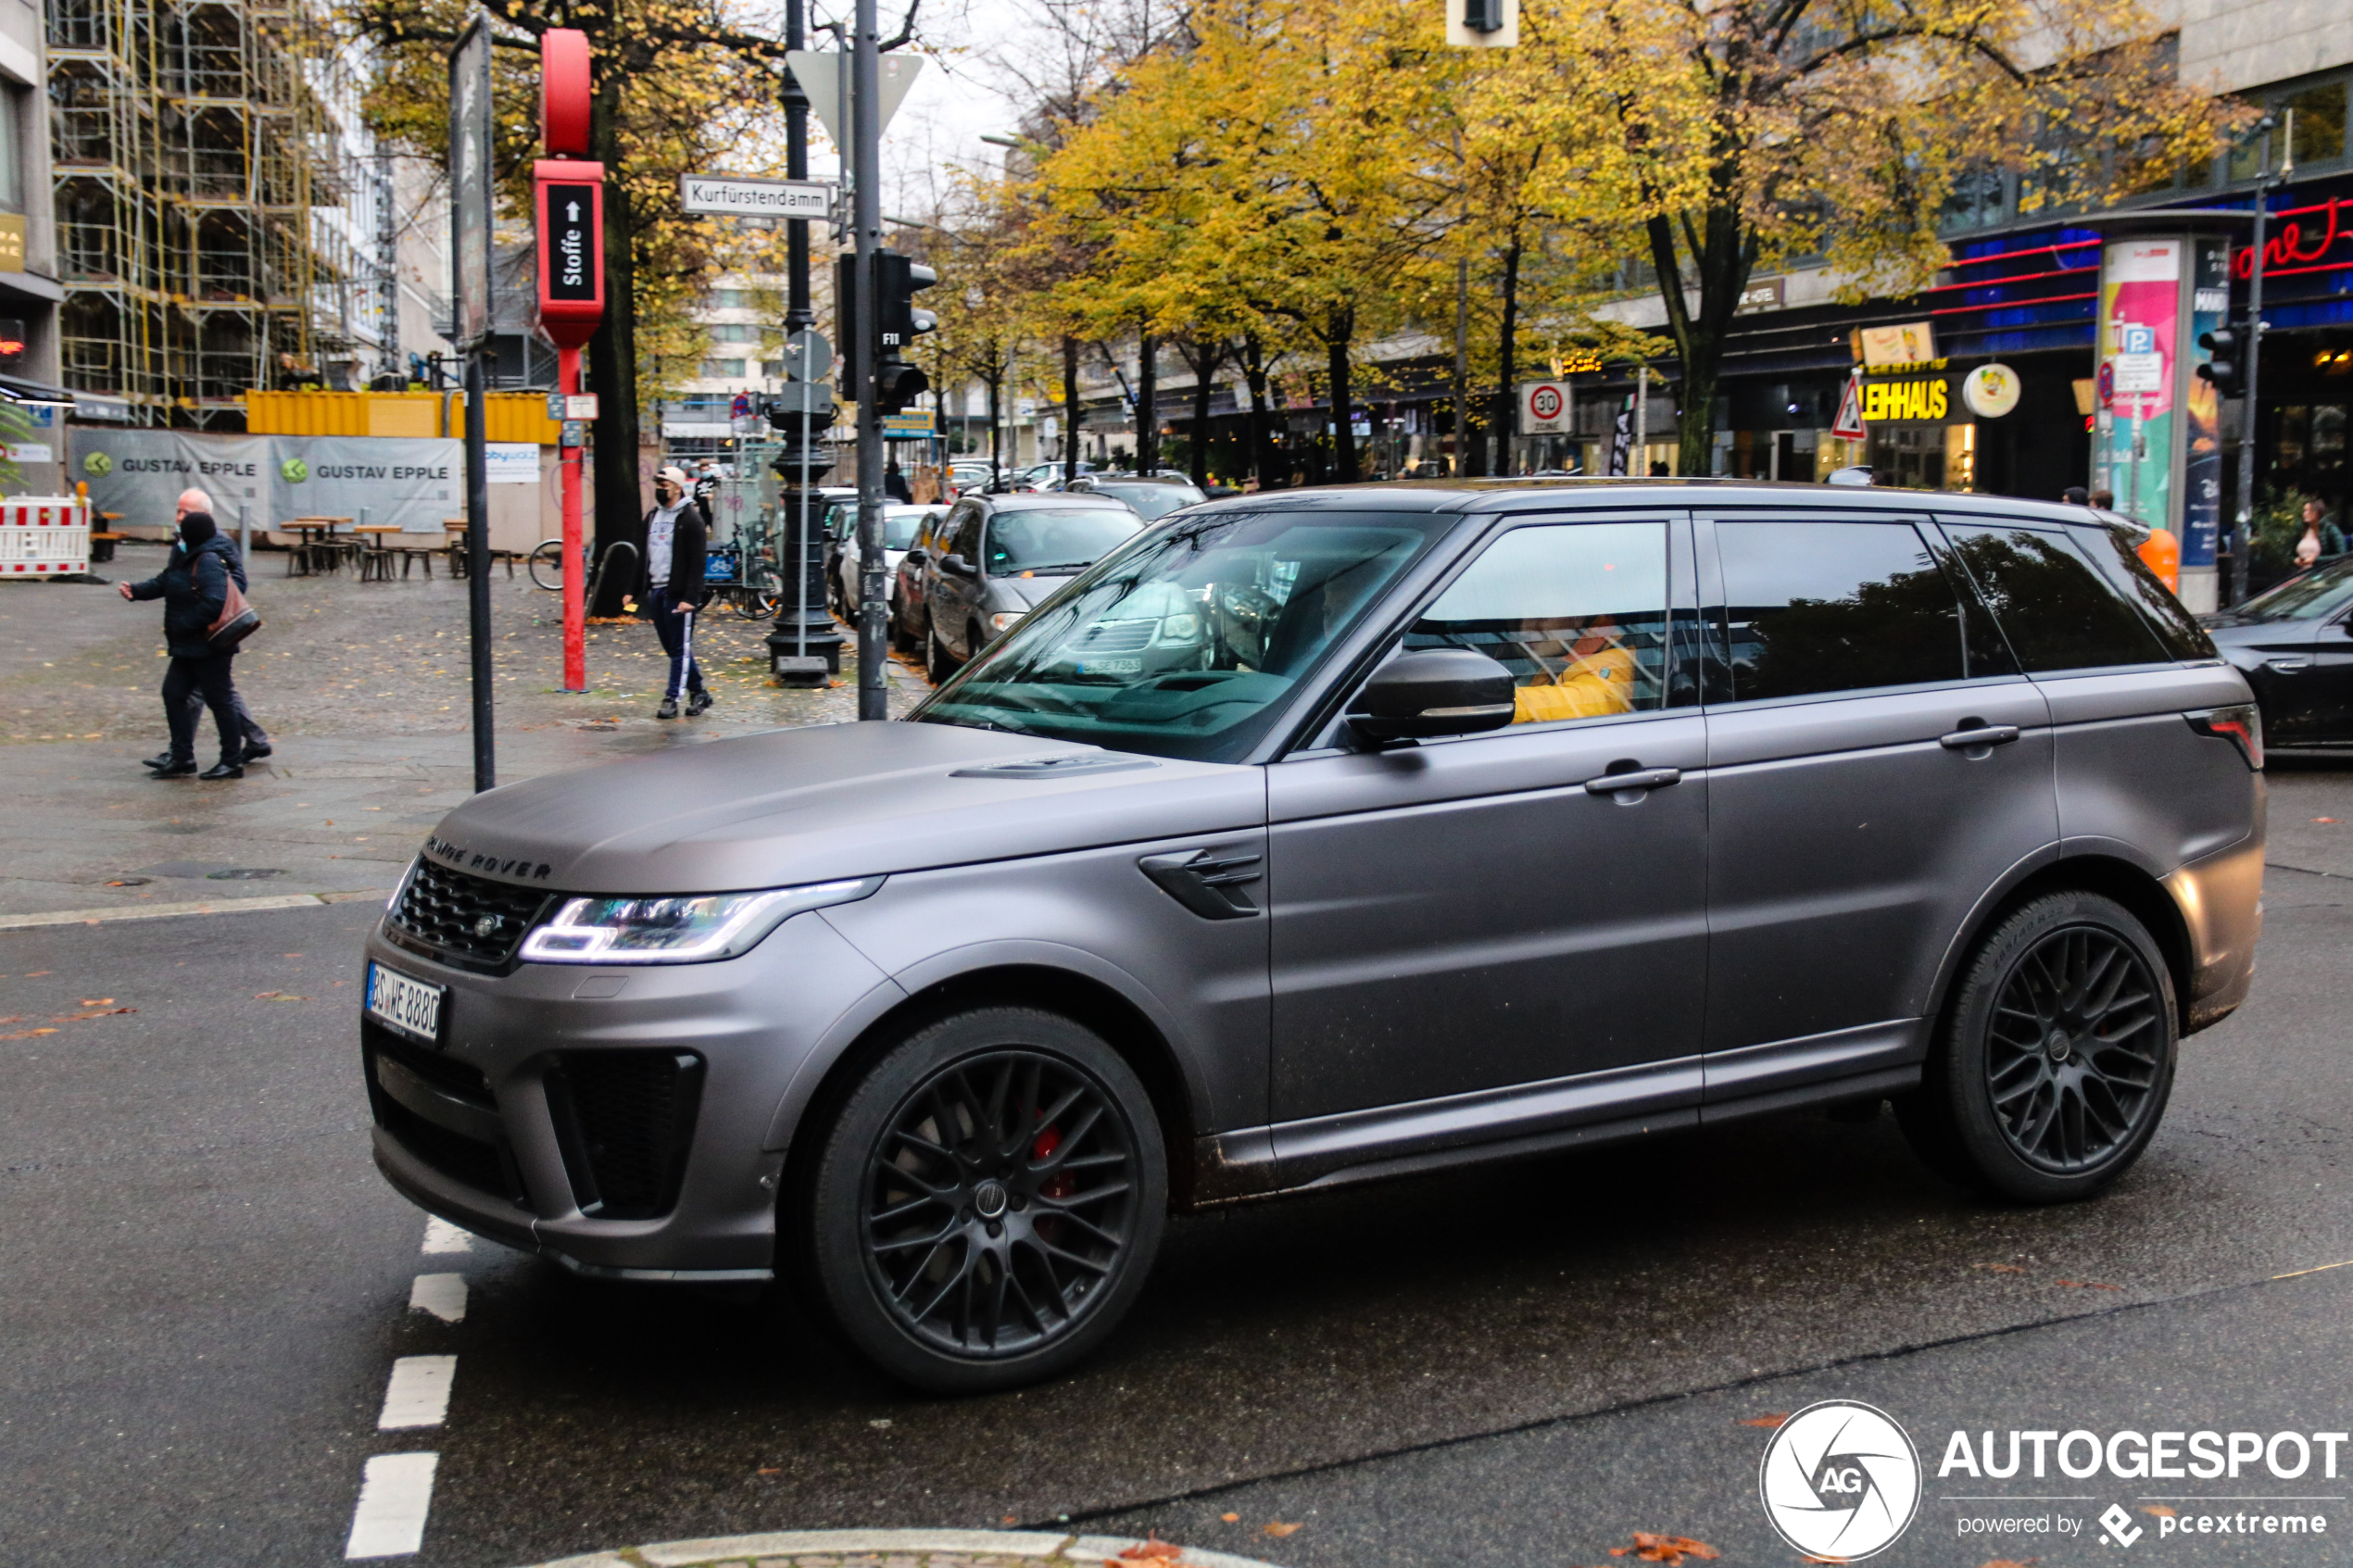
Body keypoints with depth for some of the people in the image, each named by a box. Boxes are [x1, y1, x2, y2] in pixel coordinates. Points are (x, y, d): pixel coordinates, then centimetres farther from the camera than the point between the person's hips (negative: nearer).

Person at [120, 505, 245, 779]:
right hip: (187, 647, 11)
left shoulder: (209, 562, -20)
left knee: (218, 699, -2)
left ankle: (232, 761, 7)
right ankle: (182, 758, 17)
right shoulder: (185, 558, 11)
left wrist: (183, 625, -21)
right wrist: (136, 591, 4)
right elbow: (164, 582, 20)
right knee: (174, 693, 11)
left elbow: (214, 602, -28)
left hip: (209, 647, -10)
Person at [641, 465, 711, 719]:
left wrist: (689, 598, -20)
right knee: (672, 648, 12)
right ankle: (699, 692, 22)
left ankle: (672, 699, -1)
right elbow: (645, 556, 19)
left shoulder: (691, 519, -8)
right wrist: (638, 591, 12)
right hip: (656, 591, 8)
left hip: (678, 593, -8)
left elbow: (697, 562, -13)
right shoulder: (652, 517, 15)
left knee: (680, 649, -3)